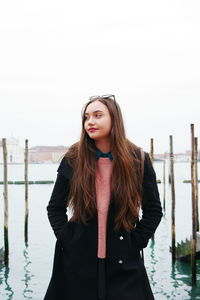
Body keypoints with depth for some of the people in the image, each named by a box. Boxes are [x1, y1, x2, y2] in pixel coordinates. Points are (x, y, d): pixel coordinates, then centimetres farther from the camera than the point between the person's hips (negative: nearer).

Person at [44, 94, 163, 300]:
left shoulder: (139, 160, -2)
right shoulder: (72, 160, -1)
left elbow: (153, 210, 4)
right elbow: (55, 208, 8)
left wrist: (135, 243, -4)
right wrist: (65, 239, -3)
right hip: (78, 261, 1)